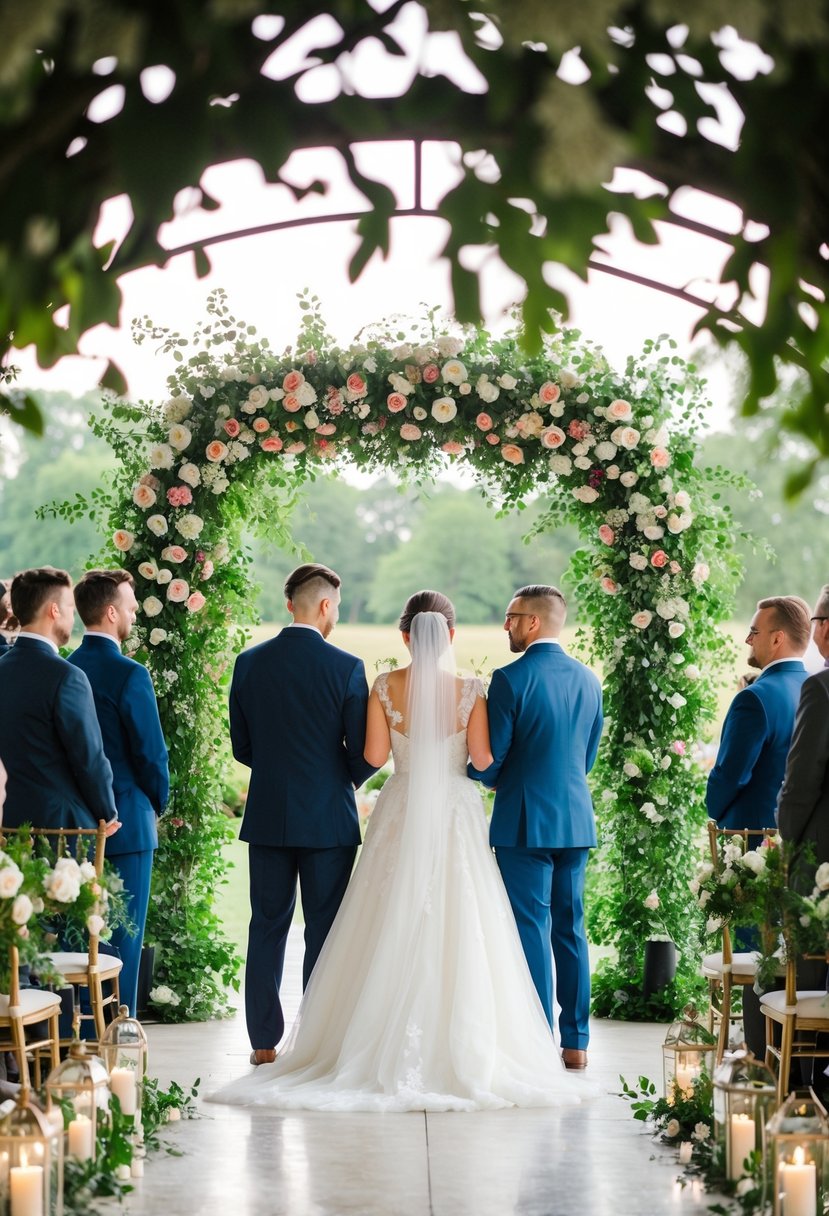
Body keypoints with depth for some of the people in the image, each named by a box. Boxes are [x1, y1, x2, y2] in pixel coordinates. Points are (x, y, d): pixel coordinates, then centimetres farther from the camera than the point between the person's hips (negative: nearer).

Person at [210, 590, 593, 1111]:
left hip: (400, 814, 1)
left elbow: (374, 755, -5)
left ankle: (387, 1051, 7)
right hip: (456, 815, -1)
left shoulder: (385, 687, -3)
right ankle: (460, 1053, 2)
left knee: (393, 935, 6)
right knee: (457, 935, 2)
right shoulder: (470, 690, -6)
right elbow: (483, 758, -5)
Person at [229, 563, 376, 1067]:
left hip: (267, 817, 3)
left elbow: (241, 746, 6)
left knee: (267, 928, 10)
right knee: (325, 931, 5)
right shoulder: (345, 667, -10)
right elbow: (365, 753, -8)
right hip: (328, 818, -3)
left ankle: (264, 1042, 13)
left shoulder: (249, 663, 0)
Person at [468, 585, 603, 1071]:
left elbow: (488, 760, -10)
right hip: (576, 820, 6)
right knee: (570, 928, 11)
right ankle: (576, 1040, 14)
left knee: (532, 931, -1)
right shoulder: (589, 680, 8)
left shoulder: (511, 679, -13)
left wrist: (497, 780, 12)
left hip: (525, 823, -6)